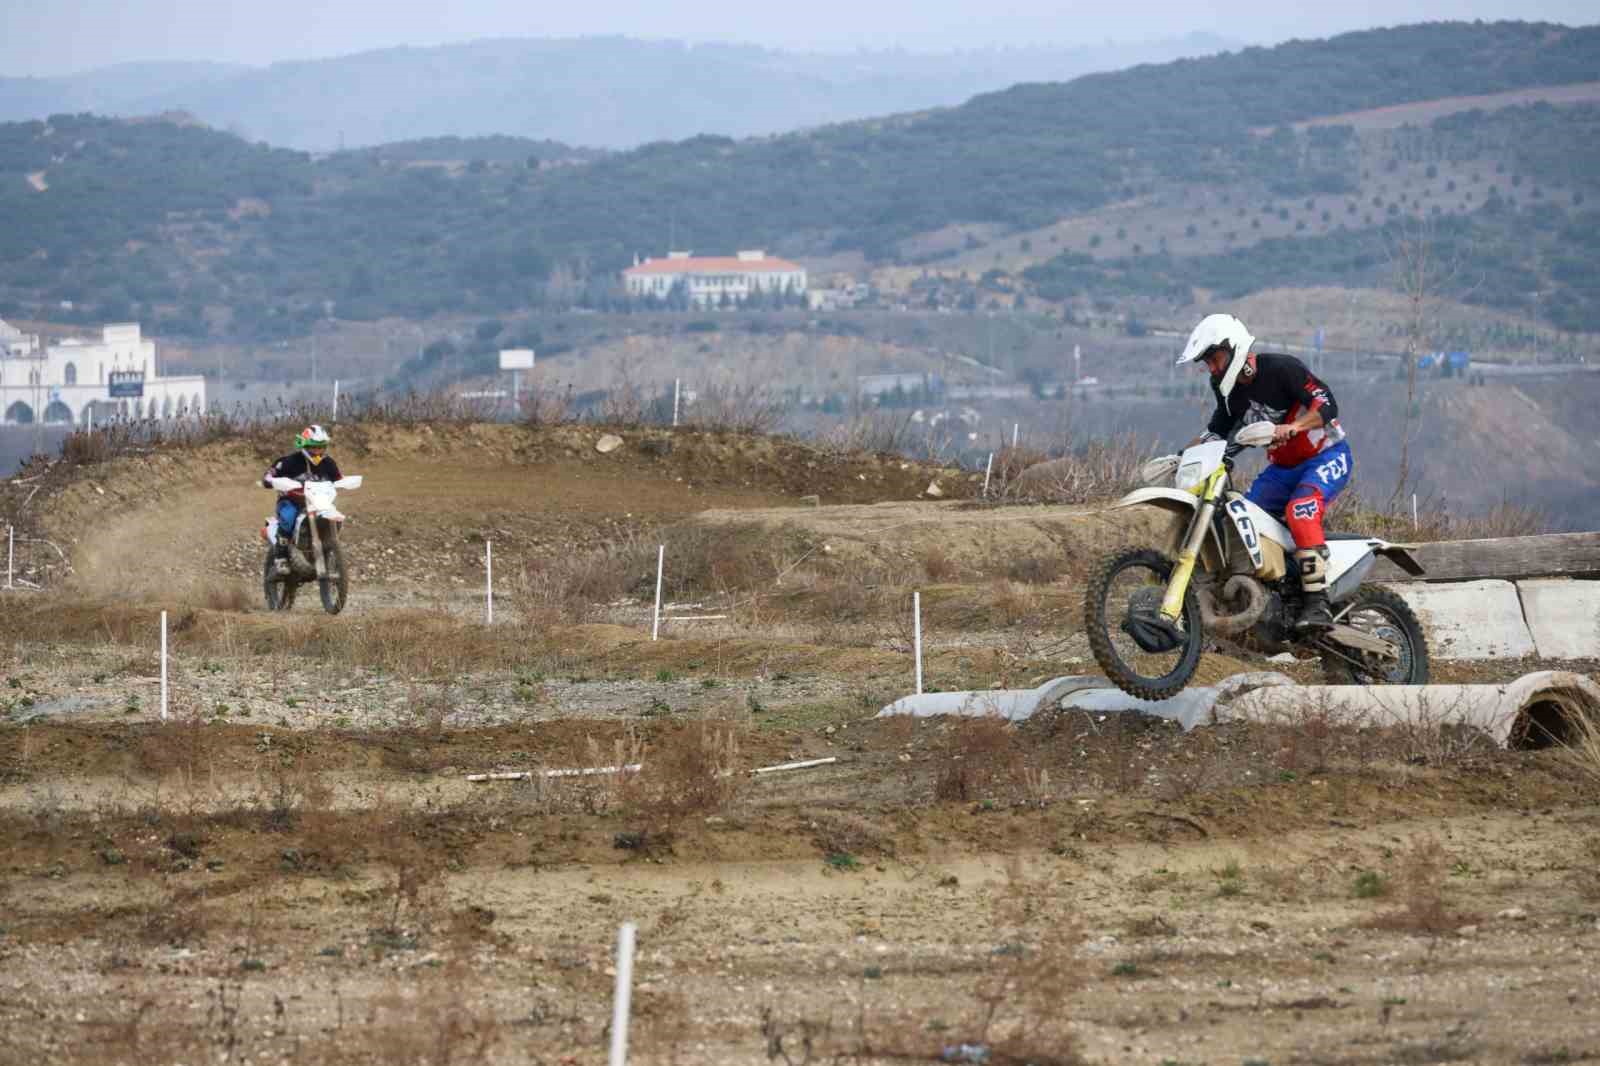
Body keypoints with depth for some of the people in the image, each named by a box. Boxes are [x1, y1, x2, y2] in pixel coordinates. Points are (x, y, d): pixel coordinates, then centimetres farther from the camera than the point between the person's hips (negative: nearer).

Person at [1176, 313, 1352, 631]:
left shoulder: (1281, 368, -20)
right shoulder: (1228, 388, 3)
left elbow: (1326, 403, -27)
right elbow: (1219, 429, 20)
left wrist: (1292, 428, -43)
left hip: (1327, 456, -9)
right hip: (1283, 467, 9)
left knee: (1300, 510, -34)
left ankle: (1318, 604, -40)